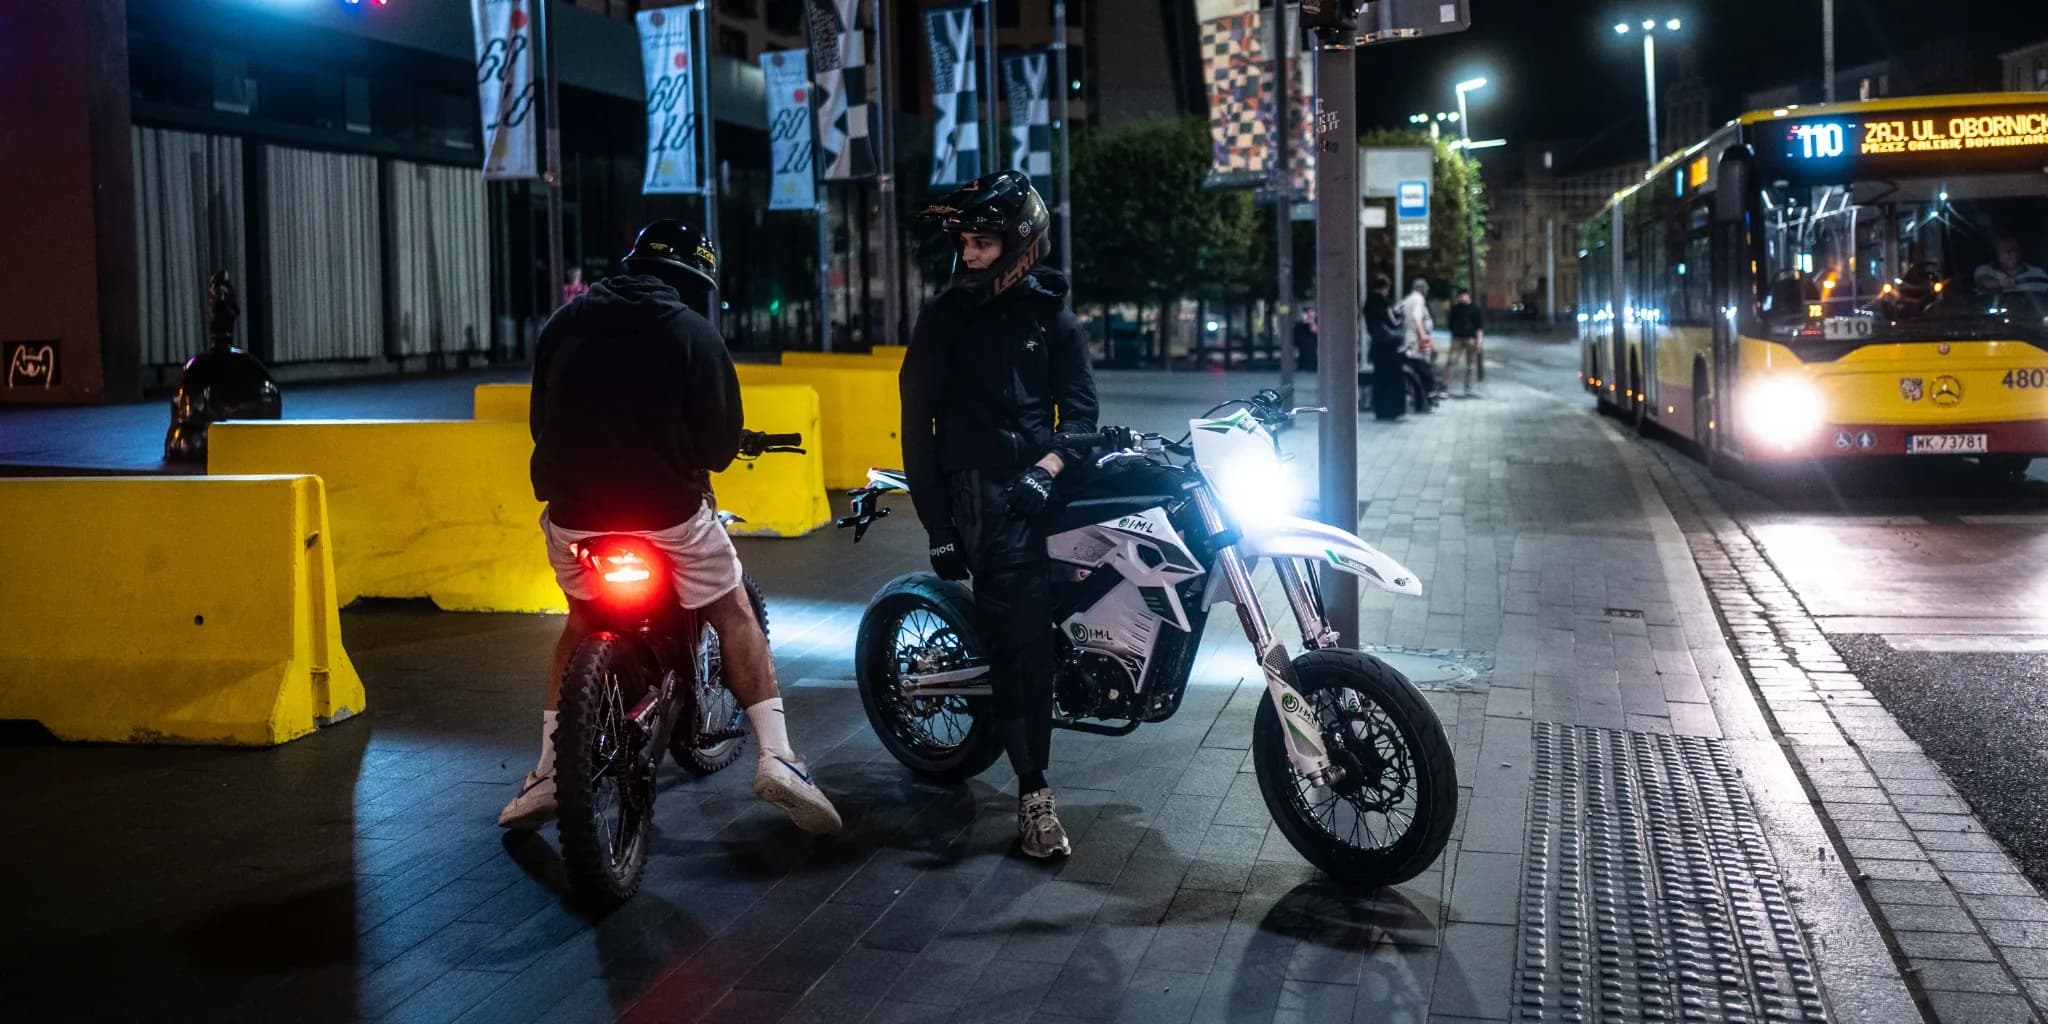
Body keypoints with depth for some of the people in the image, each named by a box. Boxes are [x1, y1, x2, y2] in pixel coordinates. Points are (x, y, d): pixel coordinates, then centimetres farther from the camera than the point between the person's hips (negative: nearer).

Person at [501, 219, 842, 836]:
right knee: (734, 615, 13)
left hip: (572, 513, 4)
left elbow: (541, 420, 14)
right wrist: (703, 459, 16)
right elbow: (719, 440, -7)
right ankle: (776, 757, 0)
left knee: (581, 623, 25)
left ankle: (547, 774, 20)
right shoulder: (691, 332, -5)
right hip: (668, 513, -4)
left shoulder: (563, 324, 8)